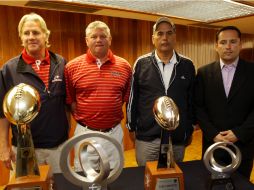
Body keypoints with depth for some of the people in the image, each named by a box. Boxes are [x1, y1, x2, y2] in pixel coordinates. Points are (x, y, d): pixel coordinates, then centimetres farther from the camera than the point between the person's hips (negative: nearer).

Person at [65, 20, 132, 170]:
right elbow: (69, 100, 3)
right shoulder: (72, 66, -4)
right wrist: (82, 118, -2)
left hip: (115, 133, 2)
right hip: (85, 133, -1)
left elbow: (127, 99, 8)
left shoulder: (124, 66, 0)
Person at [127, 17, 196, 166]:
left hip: (178, 137, 2)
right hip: (146, 137, -1)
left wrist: (190, 130, 10)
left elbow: (191, 99, 7)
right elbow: (133, 98, 2)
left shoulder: (187, 65, 1)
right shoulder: (141, 63, -3)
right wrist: (132, 127, 5)